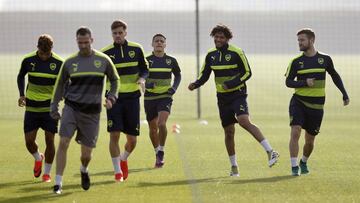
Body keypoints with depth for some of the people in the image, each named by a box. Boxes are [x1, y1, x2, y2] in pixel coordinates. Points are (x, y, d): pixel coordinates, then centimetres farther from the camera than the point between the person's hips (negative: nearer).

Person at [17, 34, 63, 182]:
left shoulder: (58, 63, -10)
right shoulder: (28, 60, -6)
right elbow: (21, 76, 13)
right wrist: (22, 95, 4)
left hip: (50, 107, -1)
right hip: (31, 107, 1)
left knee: (49, 140, -3)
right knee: (29, 140, -3)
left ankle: (47, 173, 13)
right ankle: (38, 158, 30)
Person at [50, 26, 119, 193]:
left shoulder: (103, 60, 2)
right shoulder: (70, 62, 3)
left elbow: (115, 79, 15)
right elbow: (60, 84, 14)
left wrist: (111, 98, 2)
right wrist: (54, 106, 9)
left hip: (92, 111, 0)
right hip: (71, 108, 0)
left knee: (86, 152, 5)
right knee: (63, 143, -17)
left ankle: (84, 170, 41)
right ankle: (58, 183, -11)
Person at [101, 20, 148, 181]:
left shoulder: (136, 49, 3)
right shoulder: (105, 53, 0)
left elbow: (144, 69, 12)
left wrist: (142, 78, -9)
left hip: (132, 97, 1)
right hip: (114, 98, -1)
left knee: (132, 140, 3)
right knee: (114, 135, -11)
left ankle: (124, 159, 34)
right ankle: (117, 170, 2)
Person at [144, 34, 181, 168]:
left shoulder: (171, 61, 3)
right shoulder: (146, 60, 0)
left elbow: (178, 76, 18)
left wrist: (174, 87, 0)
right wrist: (146, 83, -17)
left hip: (165, 97, -1)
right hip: (150, 97, 1)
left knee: (162, 123, -22)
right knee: (153, 128, 8)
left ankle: (161, 152, -8)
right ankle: (157, 154, 27)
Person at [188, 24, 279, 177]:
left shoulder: (236, 53, -10)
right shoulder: (211, 55, 6)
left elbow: (247, 73, -8)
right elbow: (204, 75, 13)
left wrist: (231, 84, -20)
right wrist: (195, 84, -7)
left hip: (238, 94, -6)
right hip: (222, 98, 6)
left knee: (244, 121, -28)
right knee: (229, 131, 10)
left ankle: (270, 152, -30)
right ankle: (234, 167, 23)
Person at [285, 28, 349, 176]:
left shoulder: (325, 59, 2)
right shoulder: (296, 62, -1)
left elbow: (335, 76, 17)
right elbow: (288, 82, -3)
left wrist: (344, 94, 16)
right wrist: (305, 83, -20)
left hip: (316, 106, 1)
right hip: (298, 102, -1)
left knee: (310, 140, 9)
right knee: (295, 132, -19)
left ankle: (304, 162, 37)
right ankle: (294, 167, -15)